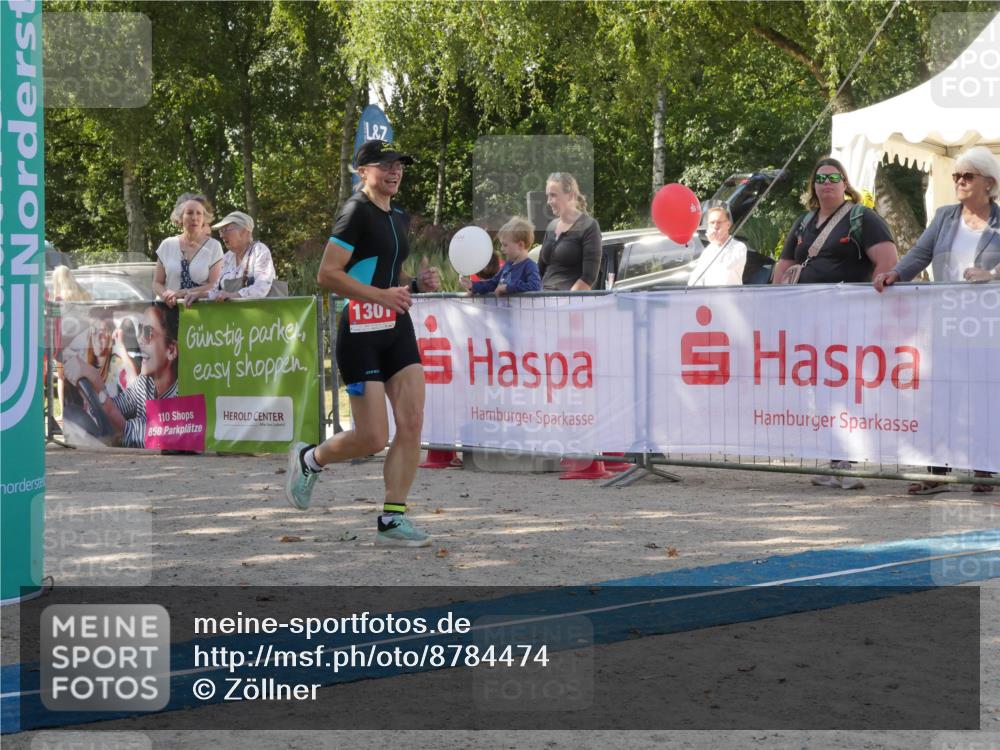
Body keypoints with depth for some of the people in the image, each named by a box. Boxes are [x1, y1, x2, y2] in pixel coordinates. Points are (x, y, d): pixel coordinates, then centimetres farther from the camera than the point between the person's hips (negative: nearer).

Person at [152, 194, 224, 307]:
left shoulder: (213, 246, 4)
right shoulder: (167, 245, 10)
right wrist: (166, 295, -10)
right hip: (171, 307, 2)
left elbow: (214, 286, -3)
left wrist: (183, 293, -13)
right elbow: (157, 284, 12)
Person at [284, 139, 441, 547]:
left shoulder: (399, 217, 16)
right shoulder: (356, 211, -10)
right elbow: (327, 273, -17)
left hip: (397, 328, 8)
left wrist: (418, 283, 8)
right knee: (373, 439, -7)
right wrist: (381, 294, -22)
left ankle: (392, 519, 2)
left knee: (412, 423, -4)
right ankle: (308, 458, 22)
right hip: (361, 333, -8)